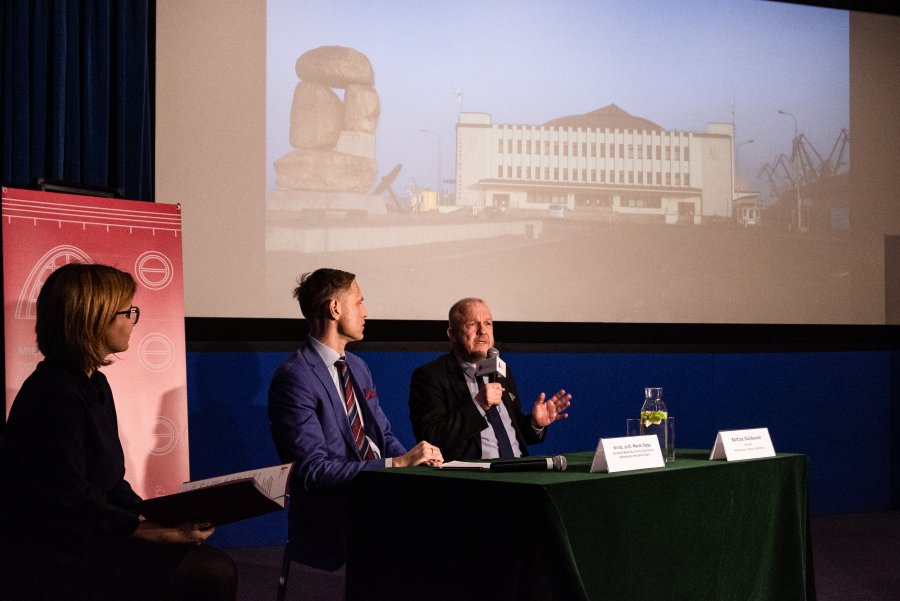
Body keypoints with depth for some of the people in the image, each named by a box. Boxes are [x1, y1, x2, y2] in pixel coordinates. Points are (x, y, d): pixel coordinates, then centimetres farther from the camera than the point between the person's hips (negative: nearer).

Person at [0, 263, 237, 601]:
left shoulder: (94, 384, 14)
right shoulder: (54, 396, -18)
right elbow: (70, 507, -21)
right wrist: (161, 531, -21)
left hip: (87, 541, 10)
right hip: (51, 565, -10)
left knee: (215, 569, -4)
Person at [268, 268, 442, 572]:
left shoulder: (357, 367, 17)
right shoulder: (294, 378, -12)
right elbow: (313, 470, -18)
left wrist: (416, 458, -2)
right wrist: (397, 463, -21)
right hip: (333, 522, -8)